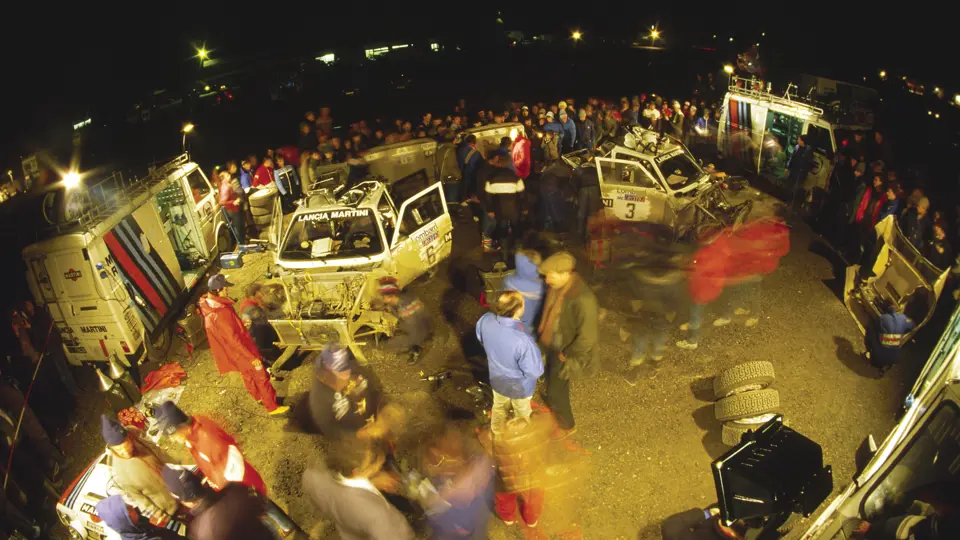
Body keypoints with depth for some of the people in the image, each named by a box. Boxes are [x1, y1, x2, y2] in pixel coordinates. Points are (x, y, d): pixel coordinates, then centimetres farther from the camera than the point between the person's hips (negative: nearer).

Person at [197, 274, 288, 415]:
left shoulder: (208, 305, -7)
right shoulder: (220, 314, -36)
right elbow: (233, 339, -31)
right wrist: (252, 357, -24)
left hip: (237, 350, 9)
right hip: (240, 352, -9)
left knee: (247, 375, 28)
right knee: (261, 377, 6)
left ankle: (259, 398, 49)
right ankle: (273, 408, 18)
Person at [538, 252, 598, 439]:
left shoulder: (582, 299, -36)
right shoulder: (557, 287, -12)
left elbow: (587, 337, -28)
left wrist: (568, 357, -20)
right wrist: (543, 333, 11)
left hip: (565, 353, -7)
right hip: (553, 346, 7)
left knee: (556, 390, 9)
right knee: (551, 381, 28)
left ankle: (567, 425, 36)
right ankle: (555, 408, 57)